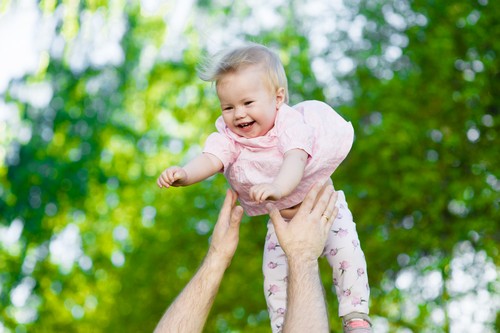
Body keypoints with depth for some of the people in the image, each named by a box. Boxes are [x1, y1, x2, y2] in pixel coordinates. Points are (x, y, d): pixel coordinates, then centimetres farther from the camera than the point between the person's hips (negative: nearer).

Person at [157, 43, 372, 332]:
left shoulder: (291, 124, -29)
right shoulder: (229, 137, -16)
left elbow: (296, 159, -47)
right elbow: (210, 159, -33)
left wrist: (279, 186, -69)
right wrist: (184, 174, -57)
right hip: (279, 217, 3)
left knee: (346, 248, -18)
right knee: (275, 270, -3)